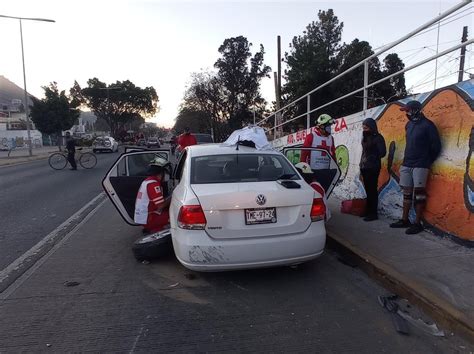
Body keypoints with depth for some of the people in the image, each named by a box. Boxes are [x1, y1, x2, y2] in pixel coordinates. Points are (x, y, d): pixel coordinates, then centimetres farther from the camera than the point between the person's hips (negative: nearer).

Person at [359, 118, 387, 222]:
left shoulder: (378, 137, -8)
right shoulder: (365, 137, 14)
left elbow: (382, 152, -12)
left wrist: (373, 158, -8)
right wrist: (361, 163, 12)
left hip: (373, 168, -7)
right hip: (364, 167, 7)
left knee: (372, 190, -4)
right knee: (368, 190, 12)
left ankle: (373, 213, 3)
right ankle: (368, 211, 21)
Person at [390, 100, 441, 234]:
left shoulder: (427, 125, -8)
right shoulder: (409, 125, 12)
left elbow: (436, 146, -6)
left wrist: (427, 162, 0)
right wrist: (407, 159, 16)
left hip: (420, 166, -7)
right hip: (406, 164, 7)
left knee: (419, 193, -3)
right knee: (407, 192, 10)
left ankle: (417, 223, 2)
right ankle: (404, 220, 18)